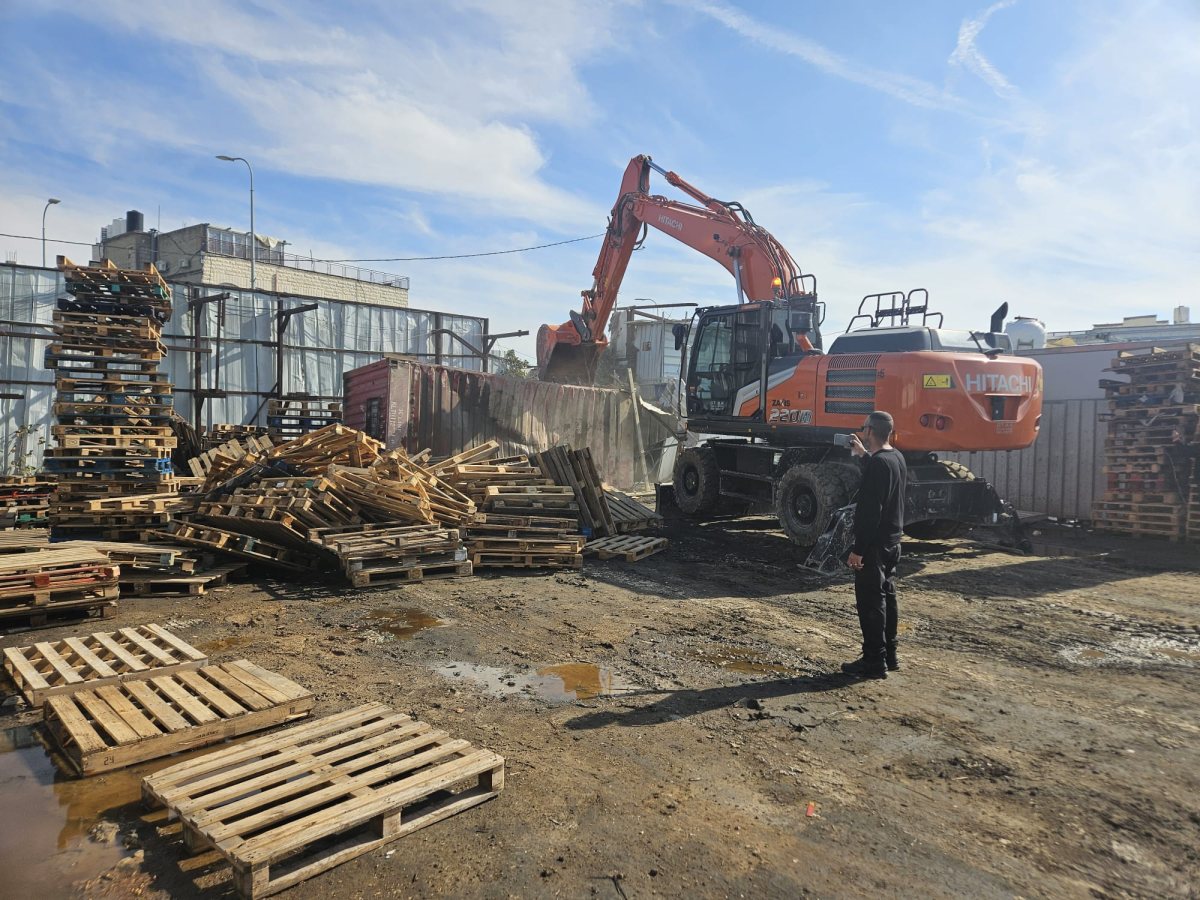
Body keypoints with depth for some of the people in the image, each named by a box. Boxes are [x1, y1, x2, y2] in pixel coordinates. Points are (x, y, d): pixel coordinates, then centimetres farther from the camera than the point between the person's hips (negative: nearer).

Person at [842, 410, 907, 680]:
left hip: (875, 543, -10)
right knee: (886, 596, 16)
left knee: (870, 601, -4)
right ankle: (889, 655, 26)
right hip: (892, 540, 10)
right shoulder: (896, 457, 9)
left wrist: (858, 549, -23)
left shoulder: (877, 463, -20)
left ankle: (874, 662, 1)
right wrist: (865, 454, 35)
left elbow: (870, 511, -24)